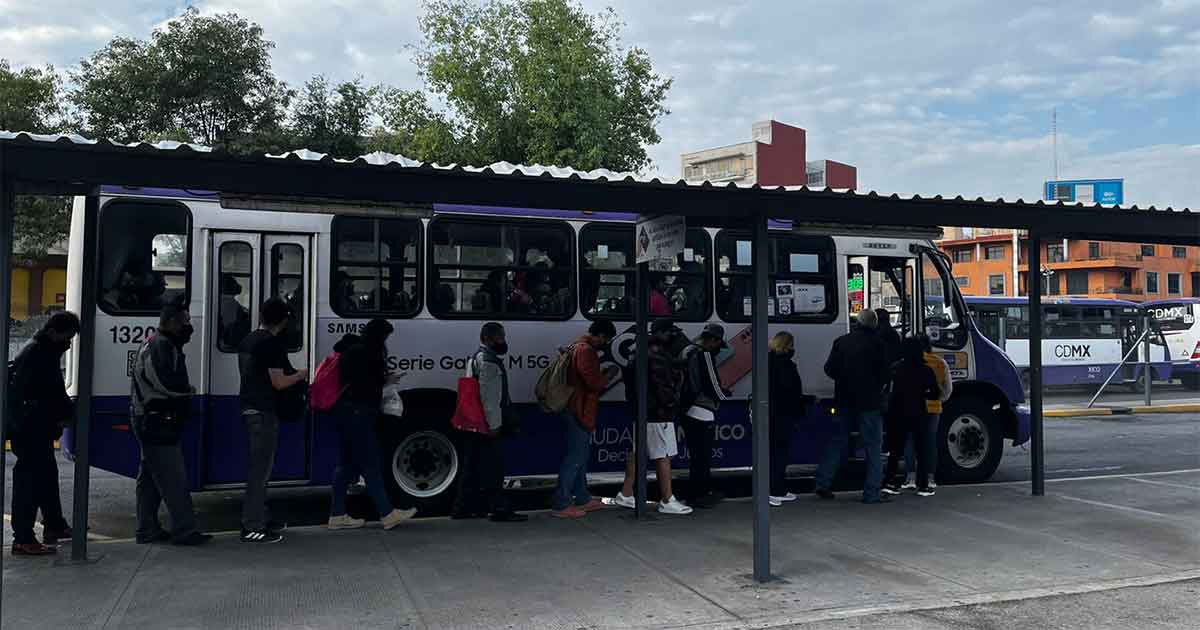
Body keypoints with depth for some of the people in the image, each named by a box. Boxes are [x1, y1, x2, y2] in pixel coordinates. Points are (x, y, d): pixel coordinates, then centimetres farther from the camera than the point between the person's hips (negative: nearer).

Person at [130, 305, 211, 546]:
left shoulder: (153, 344, 20)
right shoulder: (162, 346, -15)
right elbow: (168, 384, -25)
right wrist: (190, 389, -8)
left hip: (148, 422, 11)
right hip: (158, 424, -11)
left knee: (150, 477, 14)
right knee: (173, 478, -9)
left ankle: (147, 530, 21)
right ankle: (184, 530, -6)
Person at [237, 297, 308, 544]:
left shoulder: (246, 341, 13)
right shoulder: (273, 343, -15)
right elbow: (279, 382, -18)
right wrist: (301, 375, 0)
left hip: (249, 408, 10)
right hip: (264, 412, -9)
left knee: (259, 467, 16)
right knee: (261, 469, -5)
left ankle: (261, 519, 24)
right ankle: (252, 527, -2)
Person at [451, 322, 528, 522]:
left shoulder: (479, 357, 20)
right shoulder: (489, 361, -15)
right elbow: (489, 396, -22)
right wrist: (494, 424, -22)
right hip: (488, 425, -10)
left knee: (472, 467, 14)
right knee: (493, 468, -5)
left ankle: (463, 508, 20)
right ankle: (500, 509, 0)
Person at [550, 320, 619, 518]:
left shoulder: (577, 346, 16)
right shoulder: (586, 351, -18)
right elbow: (595, 383, -23)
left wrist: (603, 375, 14)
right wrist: (609, 374, -6)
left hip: (575, 410, 11)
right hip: (580, 412, -11)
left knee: (581, 455, 17)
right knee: (576, 456, -7)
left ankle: (582, 498, 26)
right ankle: (561, 504, -4)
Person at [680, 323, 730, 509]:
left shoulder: (688, 352, 14)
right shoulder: (704, 355, -15)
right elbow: (713, 388, -17)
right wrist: (728, 392, 4)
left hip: (688, 413, 10)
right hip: (701, 415, -10)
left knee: (702, 455, 18)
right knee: (701, 456, -3)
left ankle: (705, 490, 26)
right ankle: (697, 495, 1)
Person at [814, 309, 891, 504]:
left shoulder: (841, 341, 2)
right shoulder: (876, 343, -11)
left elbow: (829, 369, 3)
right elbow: (884, 373, -8)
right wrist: (877, 387, 12)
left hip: (845, 400, 5)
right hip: (869, 402, -4)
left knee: (838, 441, 15)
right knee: (873, 446, 4)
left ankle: (823, 483, 14)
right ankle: (871, 493, 4)